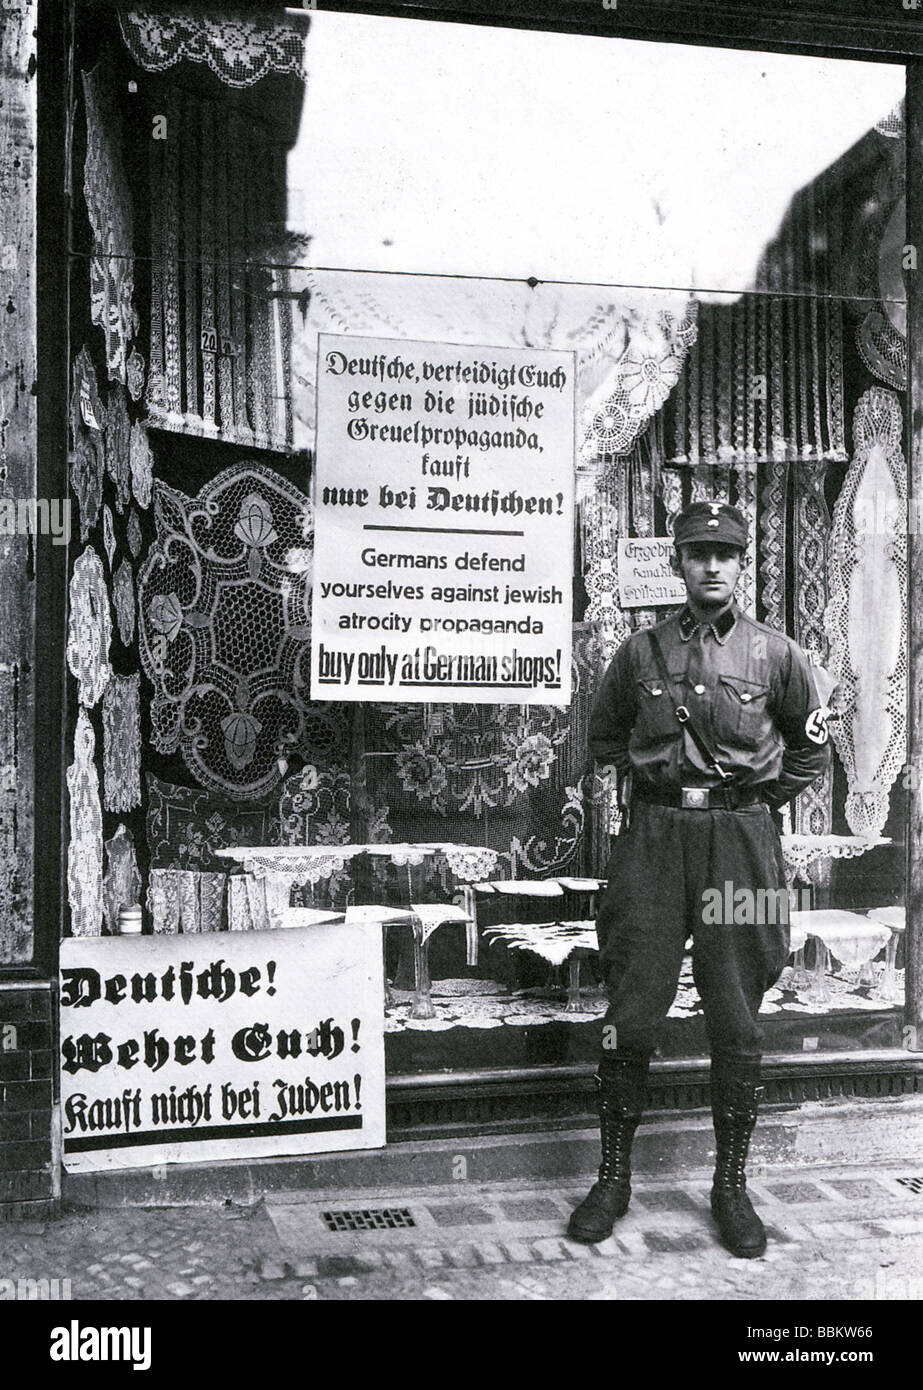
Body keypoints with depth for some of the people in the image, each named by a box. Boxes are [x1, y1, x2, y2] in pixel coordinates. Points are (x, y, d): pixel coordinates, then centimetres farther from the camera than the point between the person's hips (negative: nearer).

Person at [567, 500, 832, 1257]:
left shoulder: (776, 655, 4)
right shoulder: (640, 652, 7)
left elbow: (811, 746, 17)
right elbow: (604, 734, 21)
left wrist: (762, 799, 9)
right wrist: (647, 781, 9)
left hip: (740, 841, 0)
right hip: (653, 839, 1)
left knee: (737, 1024, 4)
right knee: (631, 1016, 0)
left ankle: (732, 1186, 18)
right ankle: (613, 1179, 14)